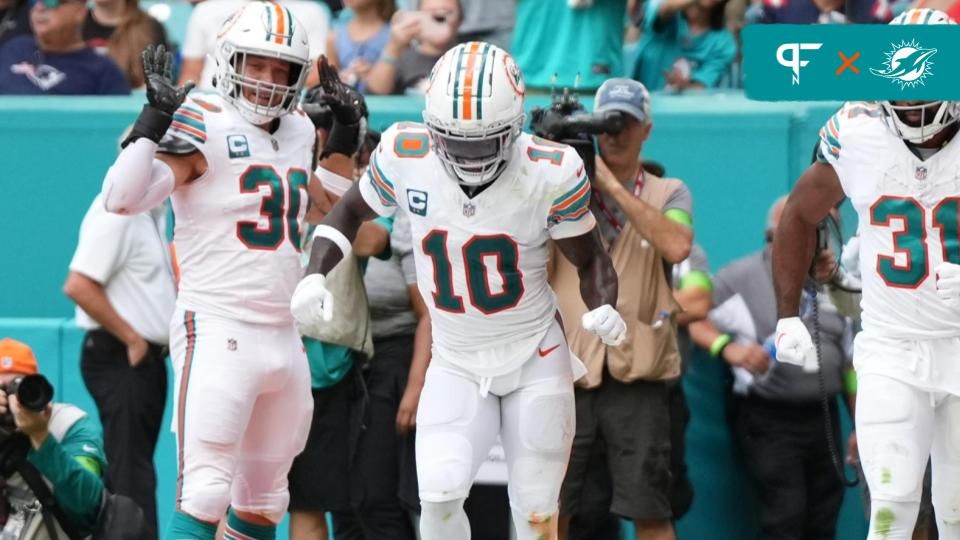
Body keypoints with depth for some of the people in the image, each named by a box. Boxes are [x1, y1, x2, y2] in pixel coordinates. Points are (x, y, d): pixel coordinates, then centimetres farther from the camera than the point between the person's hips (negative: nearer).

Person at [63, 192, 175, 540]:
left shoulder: (153, 214, 14)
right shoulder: (117, 212, -15)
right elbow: (79, 286, -23)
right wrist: (131, 339, -17)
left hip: (147, 356, 9)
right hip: (120, 358, -9)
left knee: (134, 469, 13)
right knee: (130, 473, -12)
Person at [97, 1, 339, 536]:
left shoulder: (299, 132, 12)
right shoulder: (203, 128, -10)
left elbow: (326, 205, 30)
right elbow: (122, 198, -21)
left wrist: (345, 138, 15)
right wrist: (156, 119, -29)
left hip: (284, 336, 8)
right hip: (216, 331, -8)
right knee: (205, 495, -17)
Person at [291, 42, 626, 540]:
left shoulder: (549, 174, -19)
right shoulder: (406, 157, -15)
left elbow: (588, 258, -3)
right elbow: (351, 212, 5)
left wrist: (604, 309, -23)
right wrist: (314, 276, -10)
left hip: (535, 360, -1)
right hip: (456, 364, 1)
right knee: (439, 496, -18)